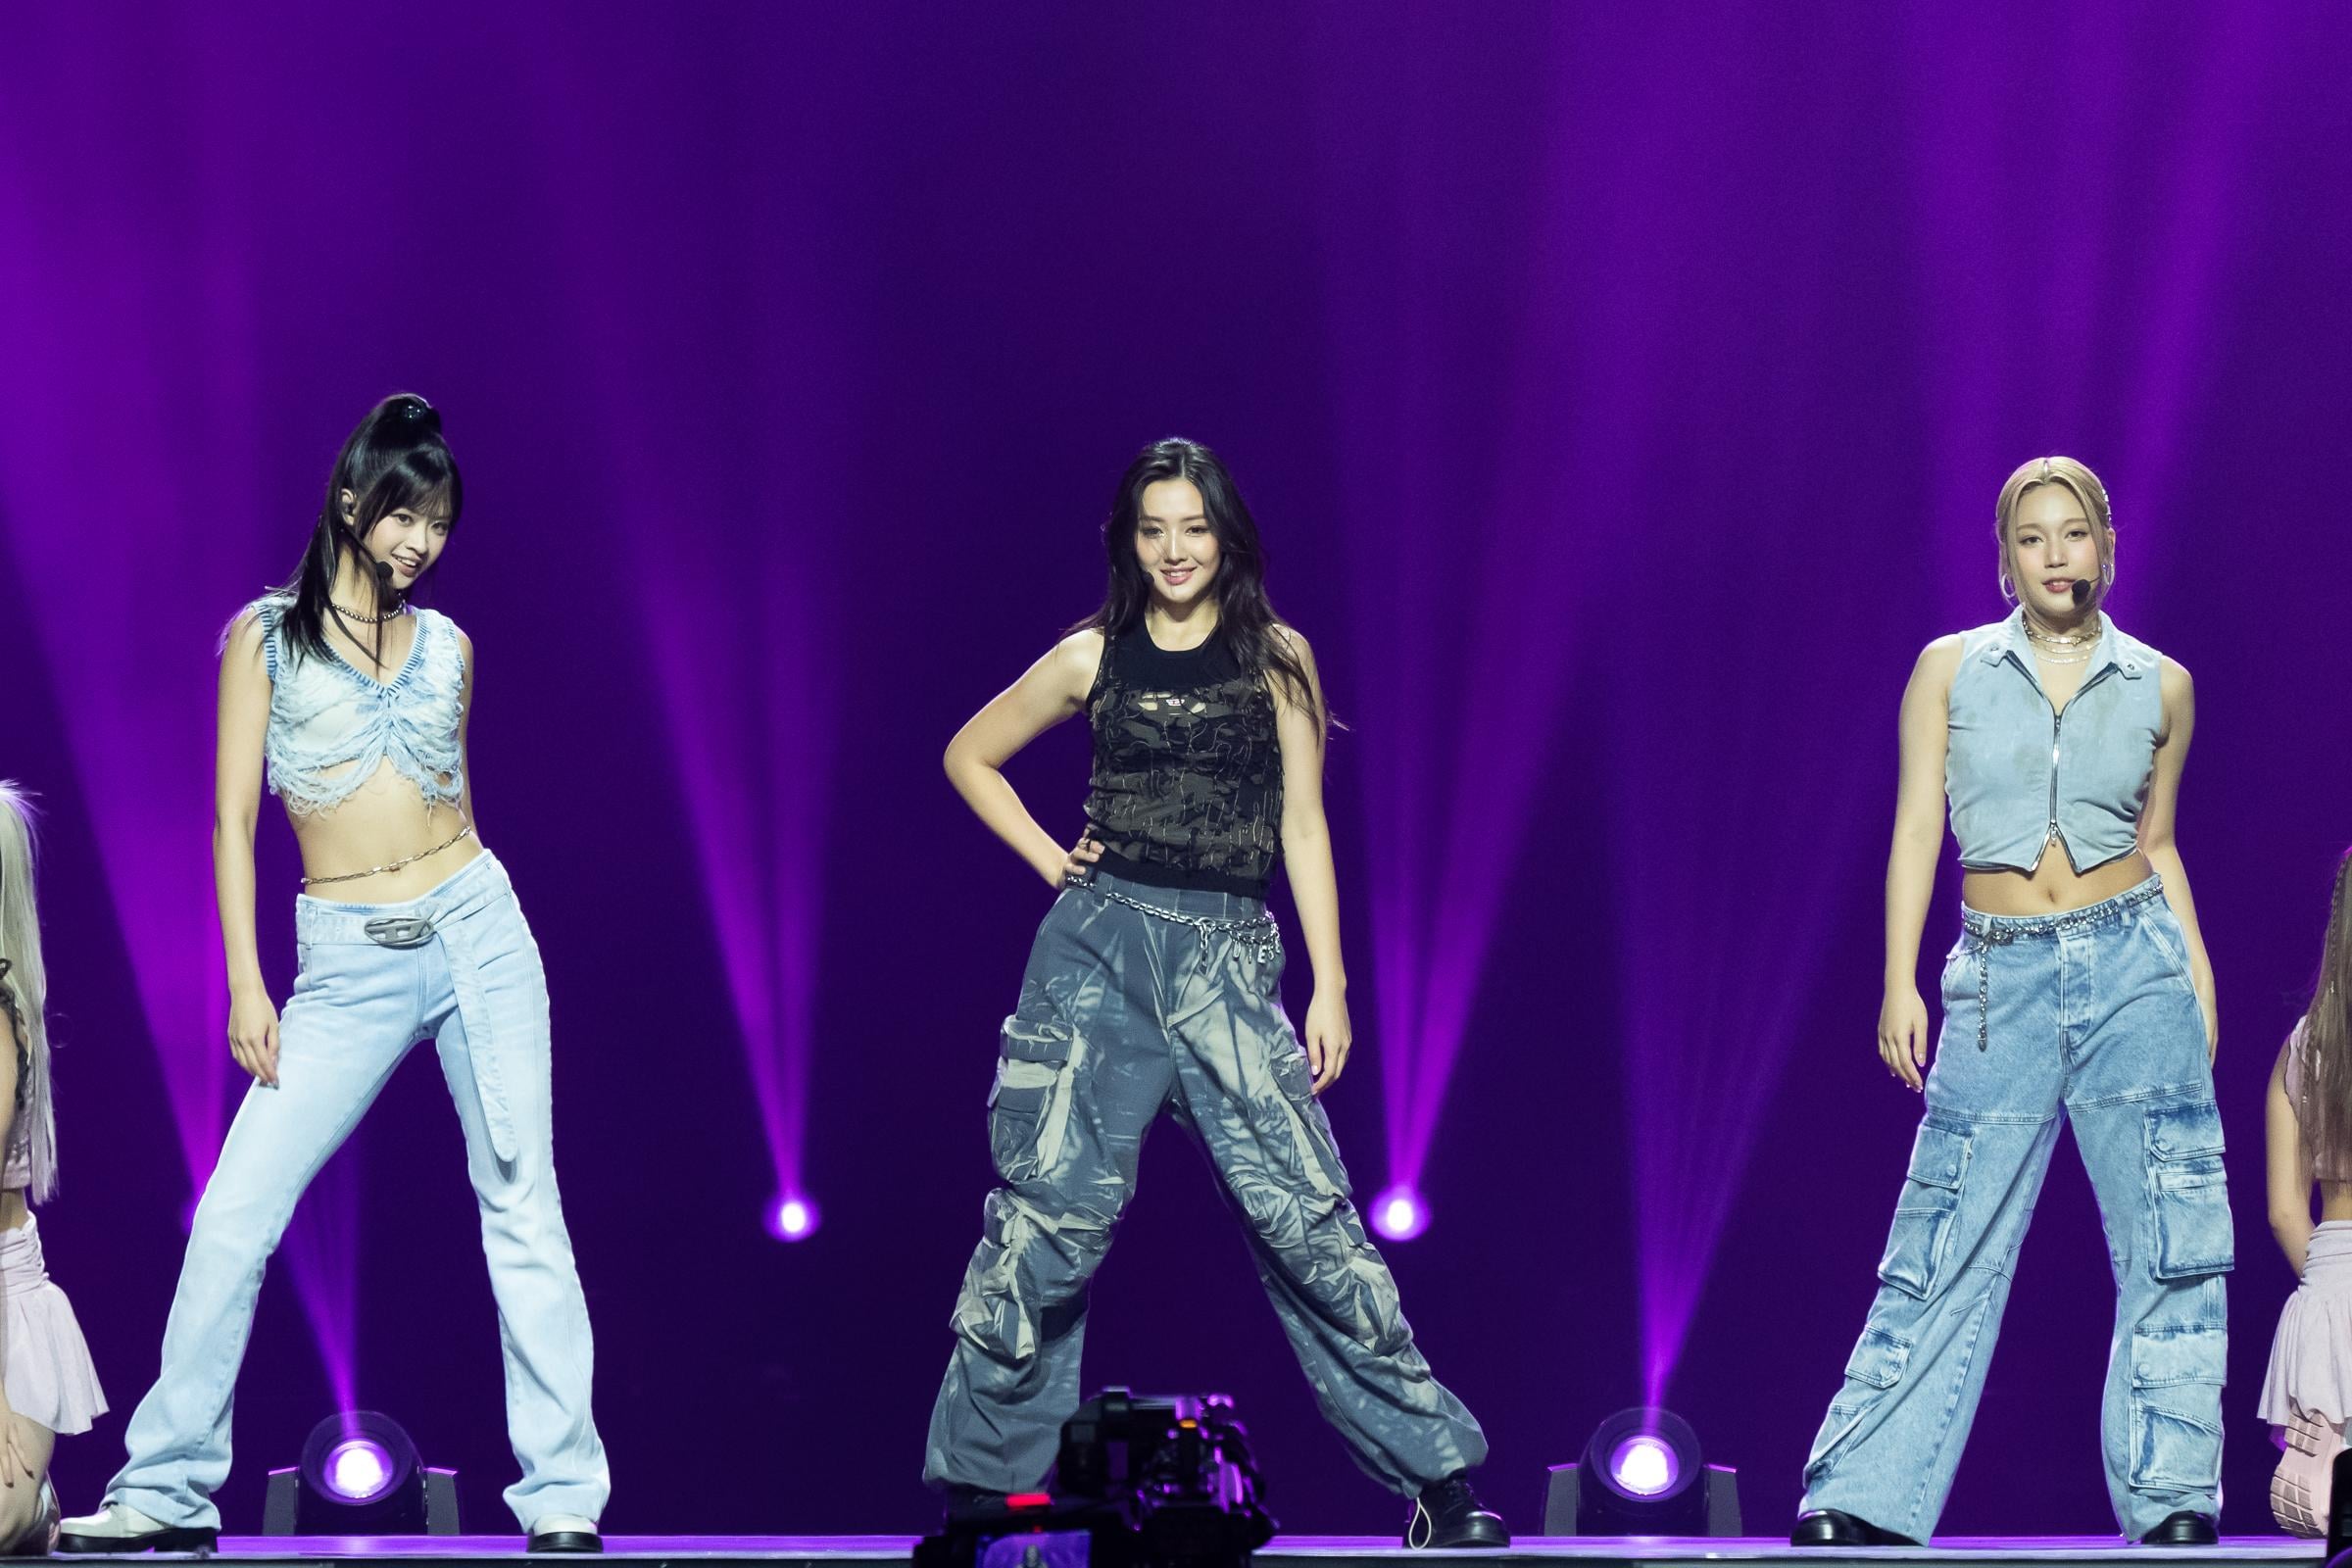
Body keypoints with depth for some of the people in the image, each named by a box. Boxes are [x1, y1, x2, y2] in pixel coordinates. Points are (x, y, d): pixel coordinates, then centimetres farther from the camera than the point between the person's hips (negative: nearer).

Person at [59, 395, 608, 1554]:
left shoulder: (445, 645, 11)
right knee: (233, 1214, -8)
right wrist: (245, 983, -7)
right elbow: (233, 818, 0)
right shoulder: (266, 636, 3)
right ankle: (167, 1491, 1)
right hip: (347, 963, -2)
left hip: (475, 931, 2)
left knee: (522, 1205, -1)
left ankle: (561, 1494, 2)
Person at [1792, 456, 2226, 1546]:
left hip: (2134, 966, 1)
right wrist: (1900, 984, -6)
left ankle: (2169, 1499, 3)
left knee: (2168, 1245, -2)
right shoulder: (1951, 670, 4)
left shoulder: (2159, 684, 7)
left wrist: (2201, 983, 7)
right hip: (2002, 981, -1)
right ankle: (1861, 1499, 1)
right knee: (1947, 1251, -2)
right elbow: (1918, 830, 1)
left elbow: (2156, 844, 15)